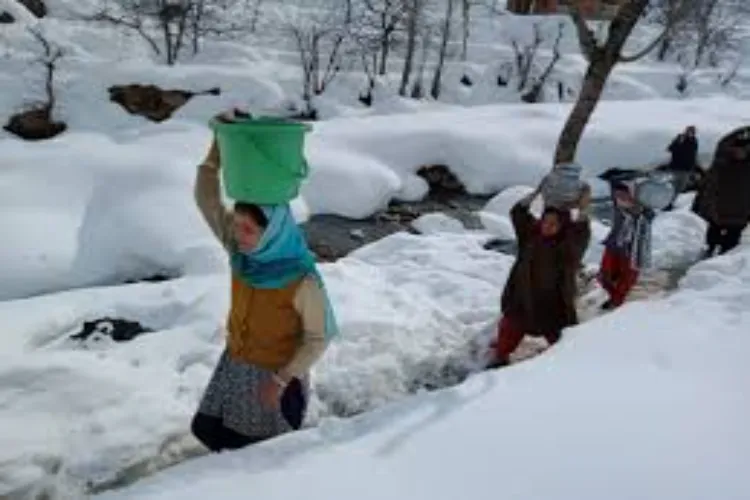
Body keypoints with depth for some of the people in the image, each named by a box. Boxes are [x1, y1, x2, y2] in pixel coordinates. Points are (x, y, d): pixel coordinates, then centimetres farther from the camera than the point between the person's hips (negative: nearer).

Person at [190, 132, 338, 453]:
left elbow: (319, 337, -19)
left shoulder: (303, 281, -30)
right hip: (235, 364, 6)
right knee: (208, 430, 19)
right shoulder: (240, 250, -14)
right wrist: (219, 144, -24)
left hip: (278, 373, -6)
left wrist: (282, 379, -20)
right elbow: (206, 199, -14)